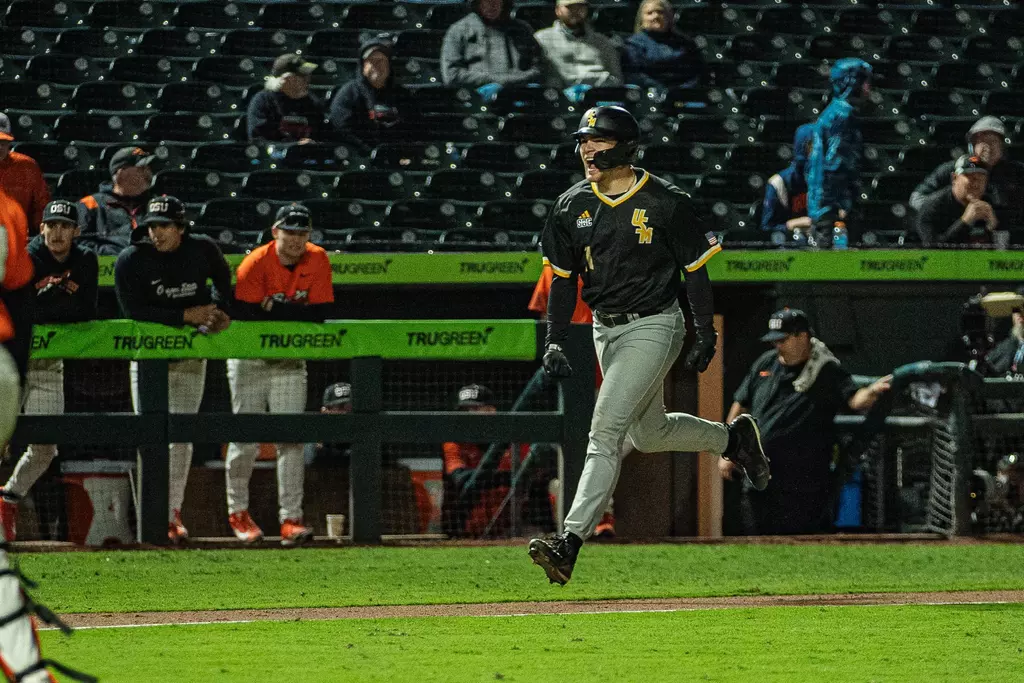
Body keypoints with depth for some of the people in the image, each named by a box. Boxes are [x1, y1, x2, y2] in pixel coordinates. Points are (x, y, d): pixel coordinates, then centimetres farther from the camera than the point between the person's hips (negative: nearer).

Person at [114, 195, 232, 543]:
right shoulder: (130, 260, -13)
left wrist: (220, 311, -2)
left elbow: (224, 280, 16)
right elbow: (133, 311, -19)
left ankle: (172, 513, 7)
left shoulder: (203, 251, -5)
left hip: (191, 357, 2)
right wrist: (184, 316, -23)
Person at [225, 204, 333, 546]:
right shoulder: (255, 264, -17)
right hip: (249, 361, -2)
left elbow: (318, 314, -12)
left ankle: (291, 519, -10)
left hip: (290, 362, 2)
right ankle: (238, 512, 19)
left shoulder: (317, 260, -7)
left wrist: (274, 307, -19)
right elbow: (246, 316, -23)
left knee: (291, 440, -7)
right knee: (246, 439, 2)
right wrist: (293, 314, -20)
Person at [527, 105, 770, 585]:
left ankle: (571, 542, -22)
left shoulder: (665, 203, -12)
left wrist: (706, 337, -8)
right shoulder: (573, 206, 2)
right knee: (648, 433, 18)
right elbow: (564, 278, 8)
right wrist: (554, 341, 0)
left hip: (654, 326, -7)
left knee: (606, 428, -17)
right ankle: (733, 438, 45)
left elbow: (695, 270, -5)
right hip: (606, 330, 7)